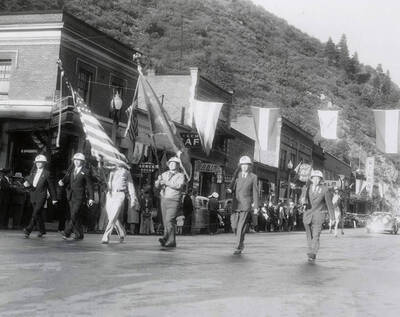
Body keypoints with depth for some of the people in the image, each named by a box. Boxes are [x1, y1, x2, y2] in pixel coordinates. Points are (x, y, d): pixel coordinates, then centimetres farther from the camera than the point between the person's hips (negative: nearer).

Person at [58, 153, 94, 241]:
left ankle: (67, 233, -18)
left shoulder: (85, 172, -1)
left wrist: (91, 198, -8)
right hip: (71, 197, 6)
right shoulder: (71, 170, 15)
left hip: (80, 198, -6)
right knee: (76, 217, 8)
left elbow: (89, 185, -2)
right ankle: (79, 235, 15)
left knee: (74, 215, -15)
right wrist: (62, 182, -15)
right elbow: (66, 179, 10)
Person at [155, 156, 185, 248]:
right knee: (165, 222, 4)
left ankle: (168, 239, -24)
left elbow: (179, 185, -16)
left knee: (169, 220, -19)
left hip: (173, 201, -5)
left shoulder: (180, 175, 2)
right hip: (163, 200, 5)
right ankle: (169, 241, 8)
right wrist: (159, 181, -15)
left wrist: (166, 182, -19)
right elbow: (157, 186, 7)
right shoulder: (164, 174, 16)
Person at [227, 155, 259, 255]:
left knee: (241, 227, -9)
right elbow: (233, 186, 10)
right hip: (236, 204, 3)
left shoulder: (253, 177, 3)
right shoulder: (237, 175, 11)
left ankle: (238, 248, -6)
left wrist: (256, 206, -4)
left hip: (246, 205, -3)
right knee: (234, 226, 3)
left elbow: (255, 192, 1)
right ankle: (241, 243, 27)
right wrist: (230, 190, -15)